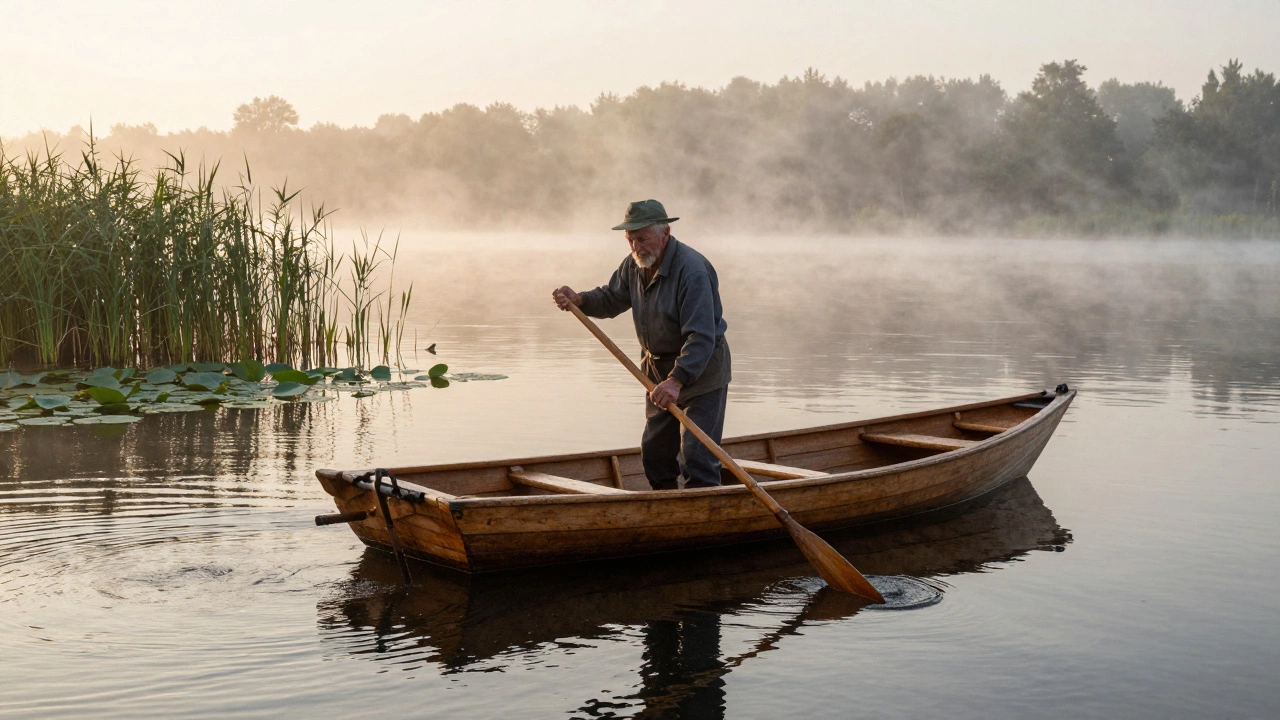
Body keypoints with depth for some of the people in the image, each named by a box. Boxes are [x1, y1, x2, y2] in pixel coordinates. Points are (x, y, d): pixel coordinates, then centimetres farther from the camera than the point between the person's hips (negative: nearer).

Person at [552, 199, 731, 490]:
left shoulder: (692, 271, -27)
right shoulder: (634, 264, 0)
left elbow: (701, 337, -33)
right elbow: (611, 299, 14)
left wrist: (677, 380, -42)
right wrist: (578, 300, -7)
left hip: (702, 371, -8)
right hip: (658, 369, 8)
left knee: (696, 455, -12)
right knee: (654, 451, 14)